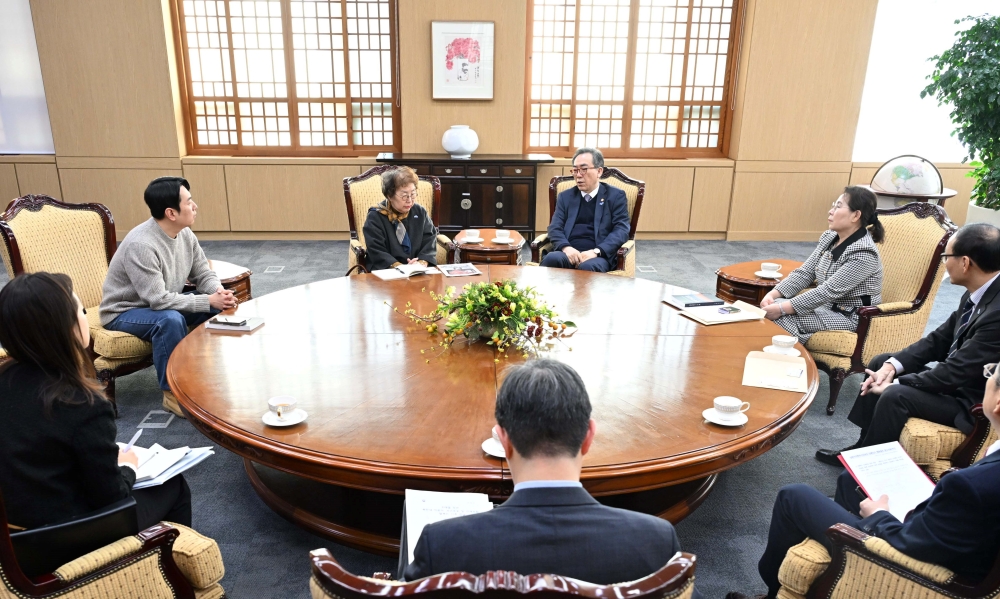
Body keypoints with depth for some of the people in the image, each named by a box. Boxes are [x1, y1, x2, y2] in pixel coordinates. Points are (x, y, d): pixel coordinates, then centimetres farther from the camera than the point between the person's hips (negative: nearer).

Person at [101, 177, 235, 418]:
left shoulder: (184, 234, -8)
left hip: (165, 303, 8)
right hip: (124, 313, -7)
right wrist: (208, 300, -30)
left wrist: (219, 292, -22)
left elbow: (203, 274, 0)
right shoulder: (140, 245, -32)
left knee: (220, 308, -10)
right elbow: (159, 300, -34)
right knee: (170, 320, -36)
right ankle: (173, 392, -18)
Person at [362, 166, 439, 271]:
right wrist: (399, 267, -24)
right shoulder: (375, 217, -1)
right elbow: (377, 252, -8)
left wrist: (422, 262, -15)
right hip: (385, 272, -2)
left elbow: (430, 241, 5)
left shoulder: (420, 212, 11)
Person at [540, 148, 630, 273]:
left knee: (587, 267, -38)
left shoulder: (616, 196, 10)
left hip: (600, 255, -2)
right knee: (550, 259, -33)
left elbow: (621, 230, -1)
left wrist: (596, 251, -17)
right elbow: (555, 228, 8)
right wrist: (565, 247, -15)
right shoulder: (565, 196, 18)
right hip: (570, 253, 2)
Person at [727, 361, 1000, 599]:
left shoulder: (971, 486, -37)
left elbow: (905, 546, -24)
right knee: (850, 480, 25)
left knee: (794, 496, 6)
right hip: (945, 549, 8)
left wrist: (878, 515, -7)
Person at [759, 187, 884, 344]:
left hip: (851, 317, -7)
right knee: (772, 307, -15)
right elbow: (804, 273, 2)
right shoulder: (828, 237, 3)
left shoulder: (863, 253, -21)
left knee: (783, 318, -24)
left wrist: (782, 308, -30)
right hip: (826, 306, 7)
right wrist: (773, 294, -14)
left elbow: (828, 291, -27)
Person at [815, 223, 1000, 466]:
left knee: (896, 396, -26)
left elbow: (956, 371, -28)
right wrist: (893, 365, -6)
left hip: (974, 403, -10)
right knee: (880, 362, 10)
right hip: (957, 378, 10)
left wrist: (895, 383, -17)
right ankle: (866, 446, 16)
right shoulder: (978, 293, -1)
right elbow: (940, 339, 7)